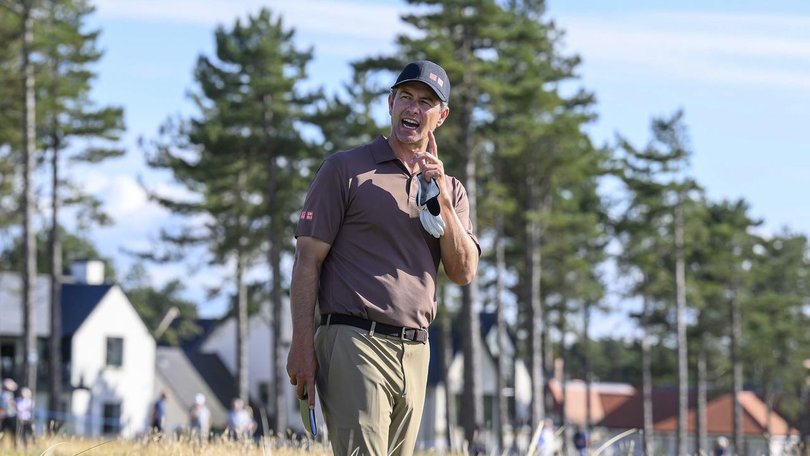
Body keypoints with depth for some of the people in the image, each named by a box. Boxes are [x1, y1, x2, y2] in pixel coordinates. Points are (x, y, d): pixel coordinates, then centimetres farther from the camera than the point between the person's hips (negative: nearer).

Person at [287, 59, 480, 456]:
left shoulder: (450, 189, 17)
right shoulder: (345, 169, 2)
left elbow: (464, 272, 5)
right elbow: (308, 259, -2)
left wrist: (441, 198, -6)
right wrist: (302, 346, -11)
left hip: (416, 350, 6)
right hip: (355, 344, -6)